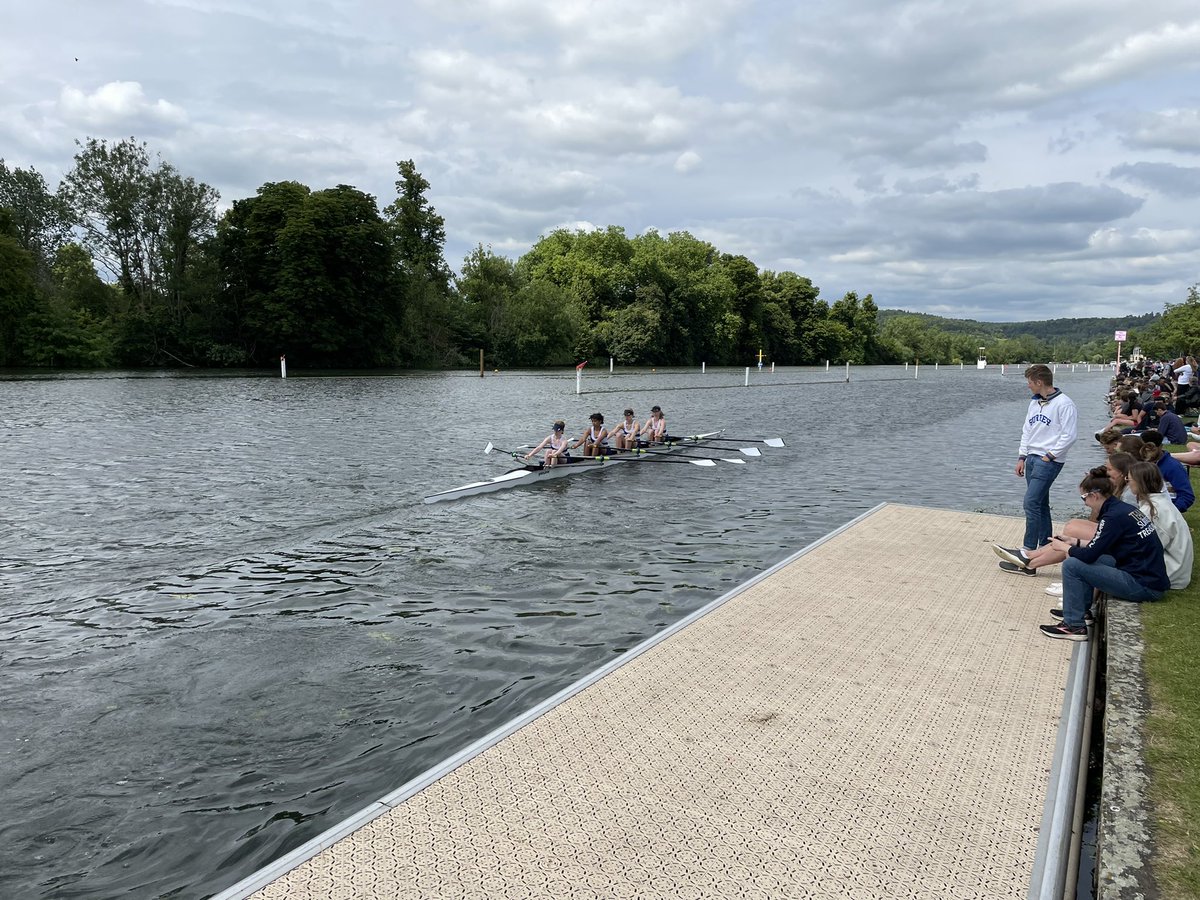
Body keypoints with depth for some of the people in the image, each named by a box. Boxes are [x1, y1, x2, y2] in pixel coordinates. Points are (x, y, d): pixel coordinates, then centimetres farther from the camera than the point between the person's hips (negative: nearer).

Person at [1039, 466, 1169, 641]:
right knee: (1083, 559, 20)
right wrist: (1075, 542, 19)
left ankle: (1074, 626, -4)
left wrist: (1063, 547, -1)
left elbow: (1089, 555, -18)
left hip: (1144, 586, -10)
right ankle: (1081, 610, 26)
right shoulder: (1123, 508, 9)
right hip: (1152, 577, 10)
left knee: (1071, 565, -12)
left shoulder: (1114, 516, -18)